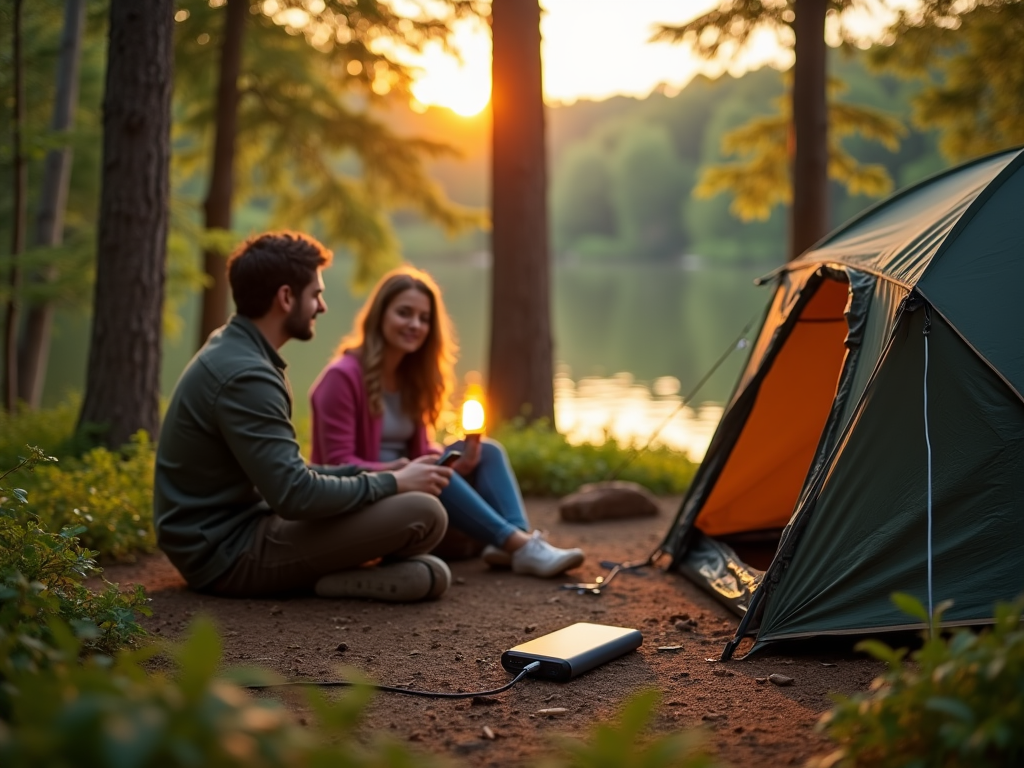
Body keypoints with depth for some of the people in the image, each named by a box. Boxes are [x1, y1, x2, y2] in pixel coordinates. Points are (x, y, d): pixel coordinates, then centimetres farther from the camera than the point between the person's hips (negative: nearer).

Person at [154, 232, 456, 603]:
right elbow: (295, 496, -25)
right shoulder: (245, 377, -21)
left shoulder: (230, 349, 11)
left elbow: (283, 474, 17)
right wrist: (394, 483, -12)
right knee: (424, 513, -21)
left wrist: (378, 475, 9)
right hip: (227, 556, -10)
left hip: (216, 535, 10)